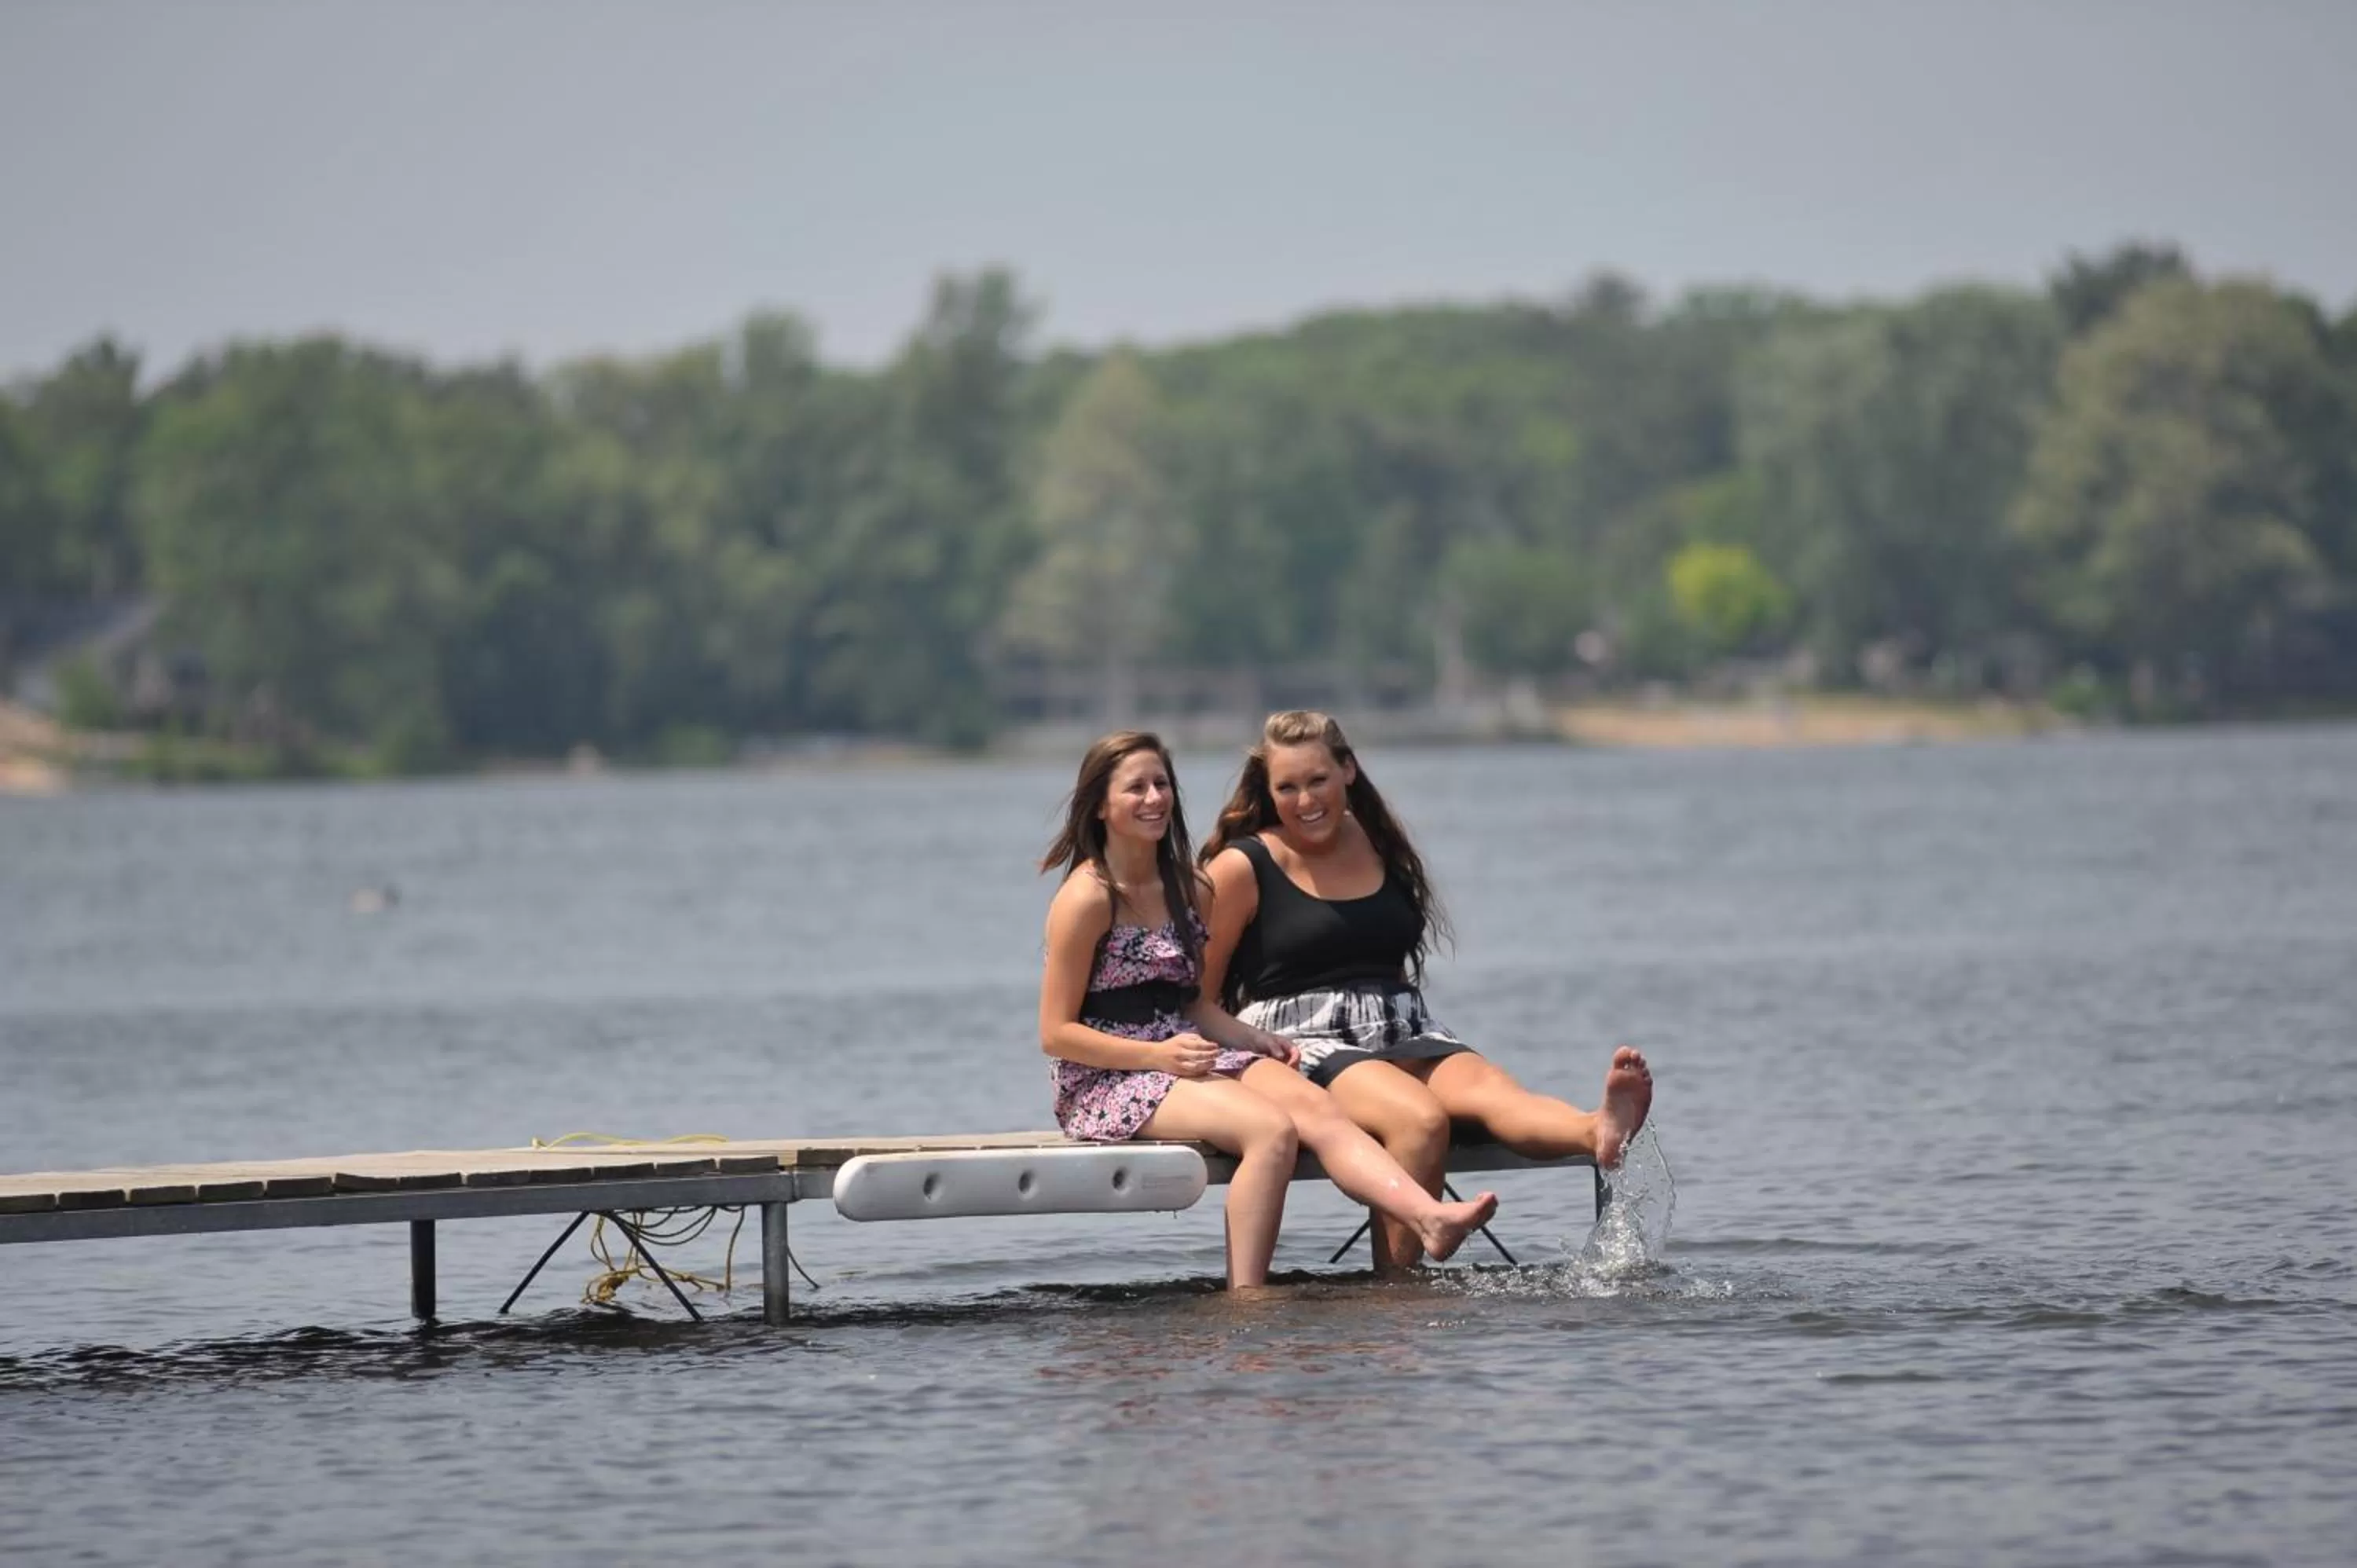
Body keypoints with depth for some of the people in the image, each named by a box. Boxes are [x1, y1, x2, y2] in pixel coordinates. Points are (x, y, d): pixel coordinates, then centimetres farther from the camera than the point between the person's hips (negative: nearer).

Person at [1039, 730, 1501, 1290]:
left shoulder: (1188, 892, 15)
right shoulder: (1088, 898, -9)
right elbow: (1056, 1033, -11)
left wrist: (1256, 1040, 4)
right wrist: (1158, 1056, -21)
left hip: (1187, 1056, 7)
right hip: (1108, 1082, -7)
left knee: (1315, 1105, -21)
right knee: (1271, 1129, -30)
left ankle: (1430, 1218, -42)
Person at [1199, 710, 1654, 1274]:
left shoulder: (1382, 846, 16)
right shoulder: (1242, 868, 1)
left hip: (1403, 1032, 5)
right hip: (1302, 1039, -5)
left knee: (1490, 1089, -29)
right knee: (1420, 1118, -35)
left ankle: (1601, 1131, -60)